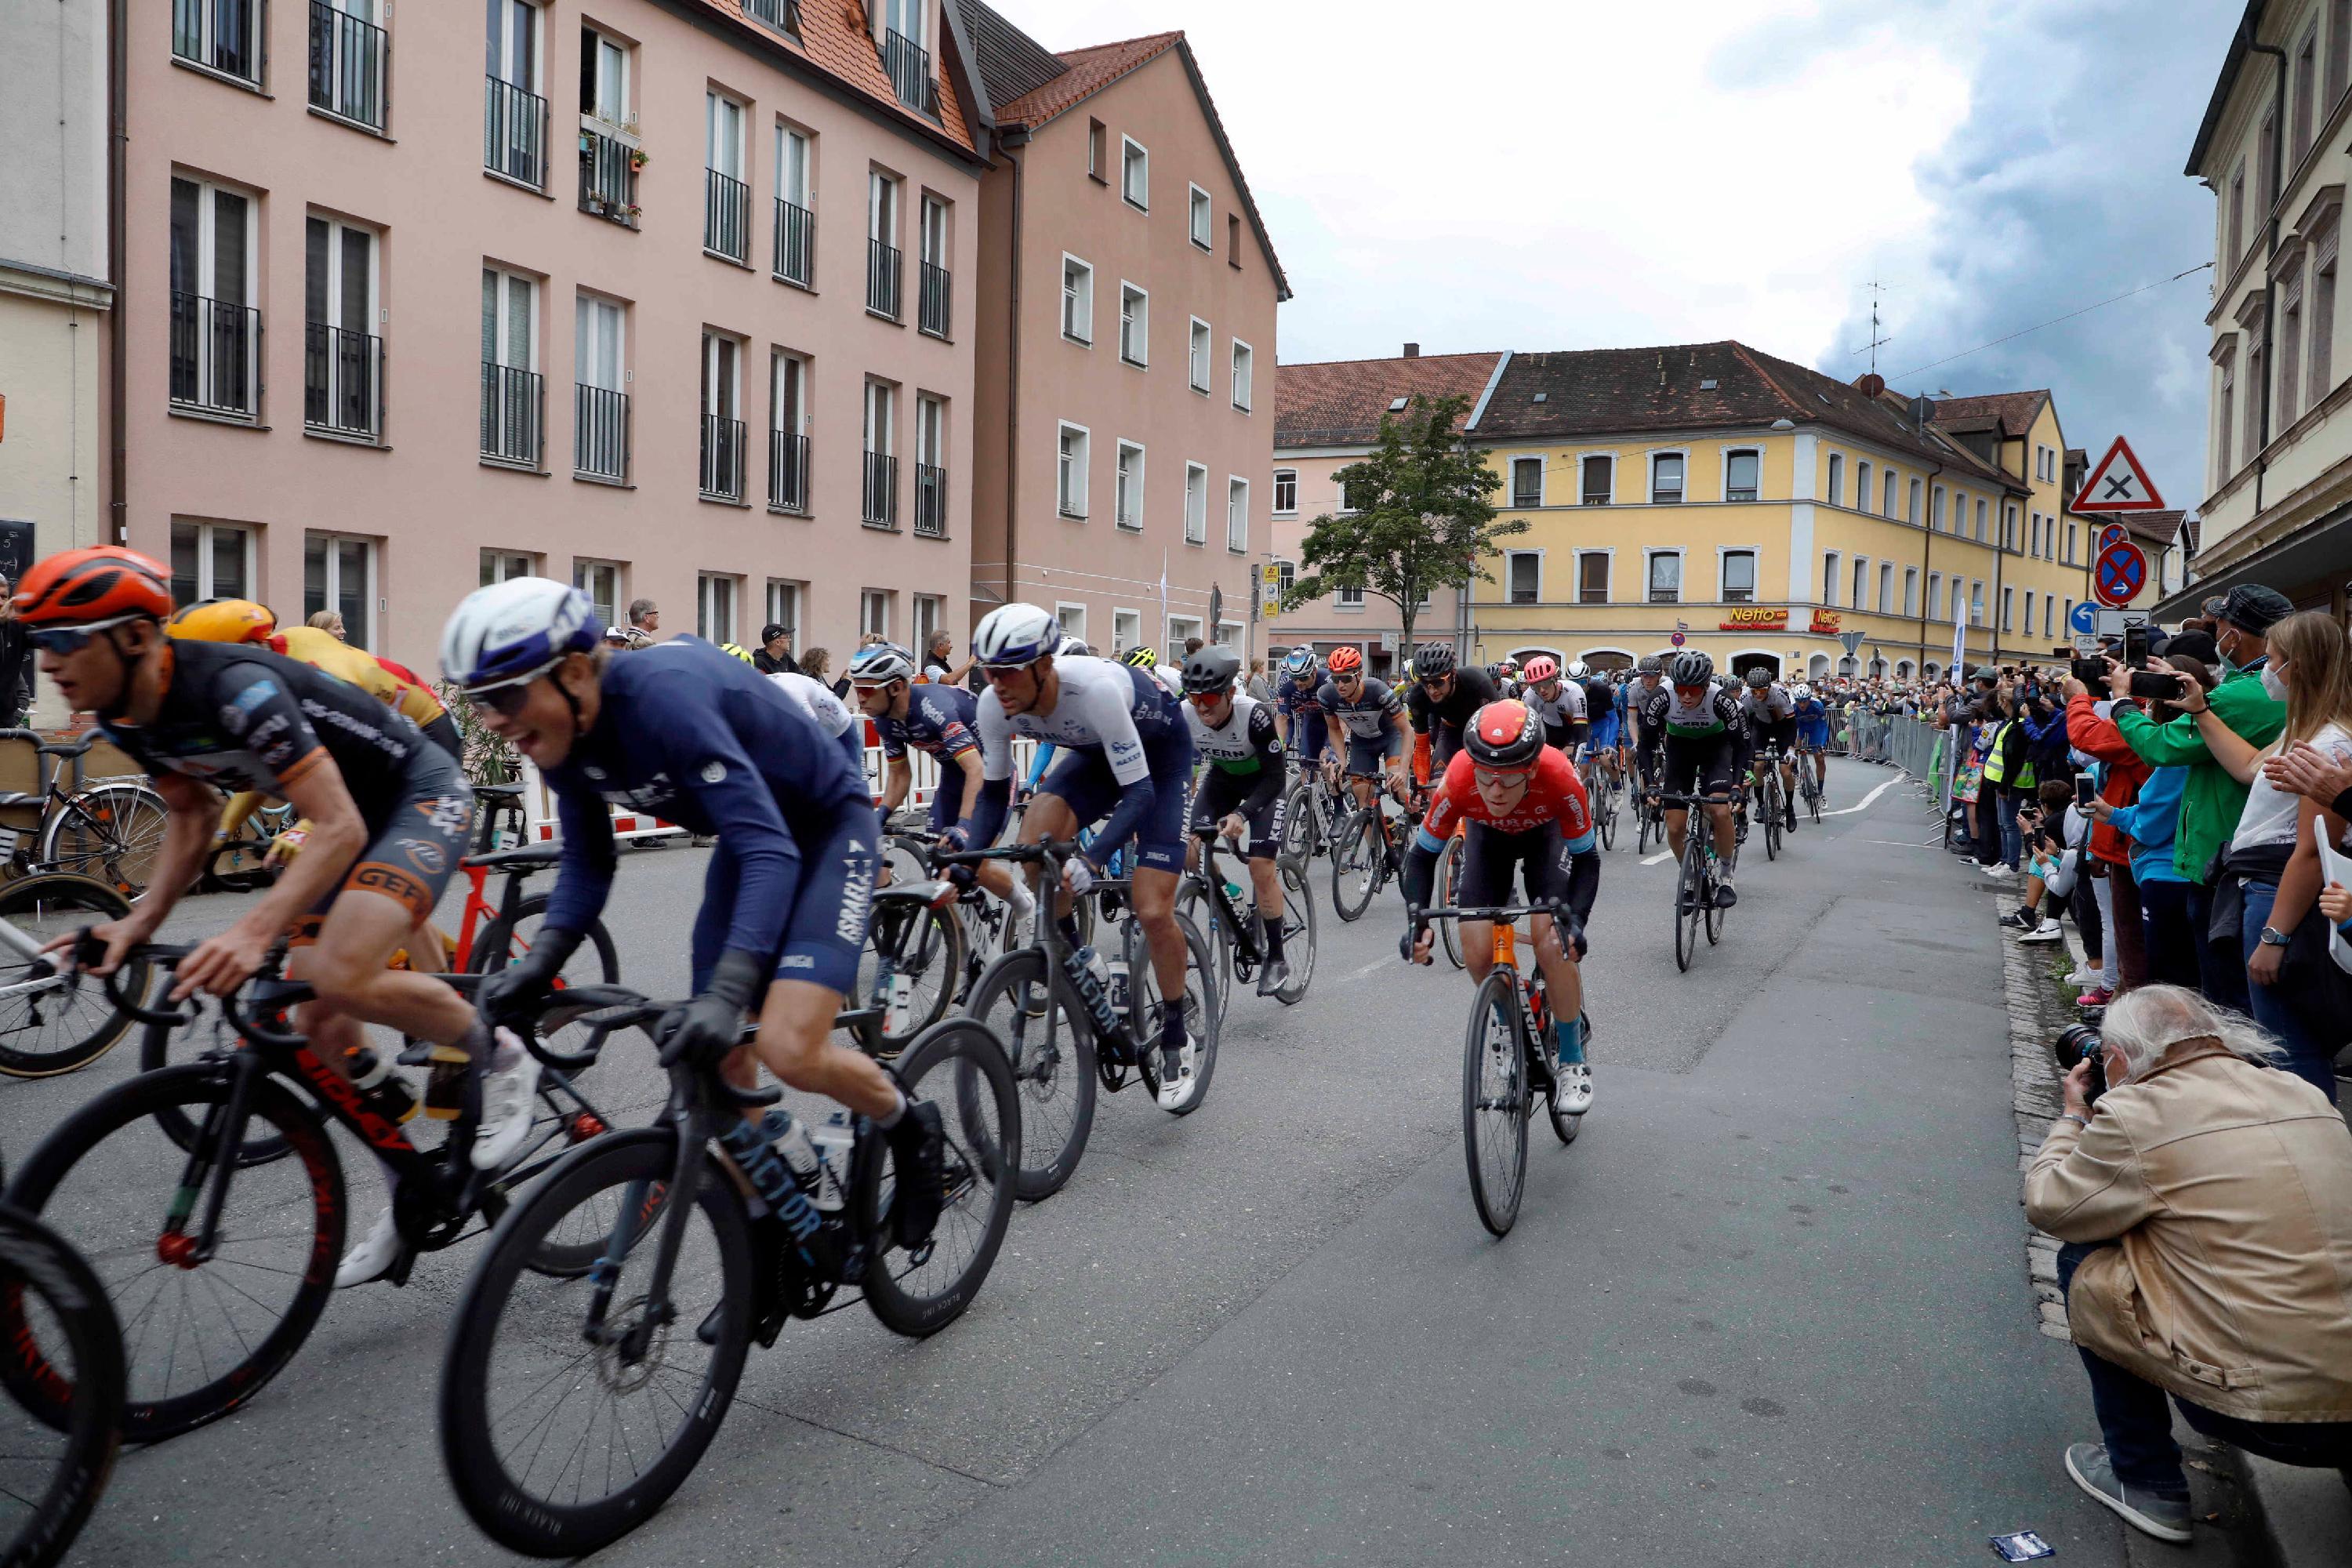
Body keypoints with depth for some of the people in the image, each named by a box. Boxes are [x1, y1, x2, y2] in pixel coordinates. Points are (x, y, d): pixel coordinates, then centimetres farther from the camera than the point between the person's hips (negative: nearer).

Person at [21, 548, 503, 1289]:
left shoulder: (233, 689, -31)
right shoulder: (127, 718, -4)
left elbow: (340, 829, -35)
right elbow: (192, 818, 10)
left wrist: (254, 932, -46)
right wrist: (137, 922, -6)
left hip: (421, 793, -9)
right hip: (349, 817, 9)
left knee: (341, 977, -30)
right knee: (320, 1029, 5)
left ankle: (501, 1060, -4)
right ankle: (413, 1198, 21)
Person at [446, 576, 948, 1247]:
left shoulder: (663, 694, -35)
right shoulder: (562, 737, -10)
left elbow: (772, 852, -38)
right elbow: (587, 864, 1)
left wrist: (726, 993, -46)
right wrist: (539, 963, -16)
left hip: (826, 828, -8)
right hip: (750, 833, 8)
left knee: (789, 1052, -21)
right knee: (719, 1056, 4)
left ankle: (907, 1124, 9)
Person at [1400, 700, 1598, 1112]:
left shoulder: (1559, 777, -41)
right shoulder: (1459, 779, -38)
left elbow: (1586, 857, -26)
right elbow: (1423, 854, -23)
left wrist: (1575, 918, -42)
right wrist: (1416, 919, -37)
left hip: (1544, 833, -1)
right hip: (1486, 835, 2)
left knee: (1553, 945, -20)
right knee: (1477, 954, -11)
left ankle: (1571, 1060, 2)